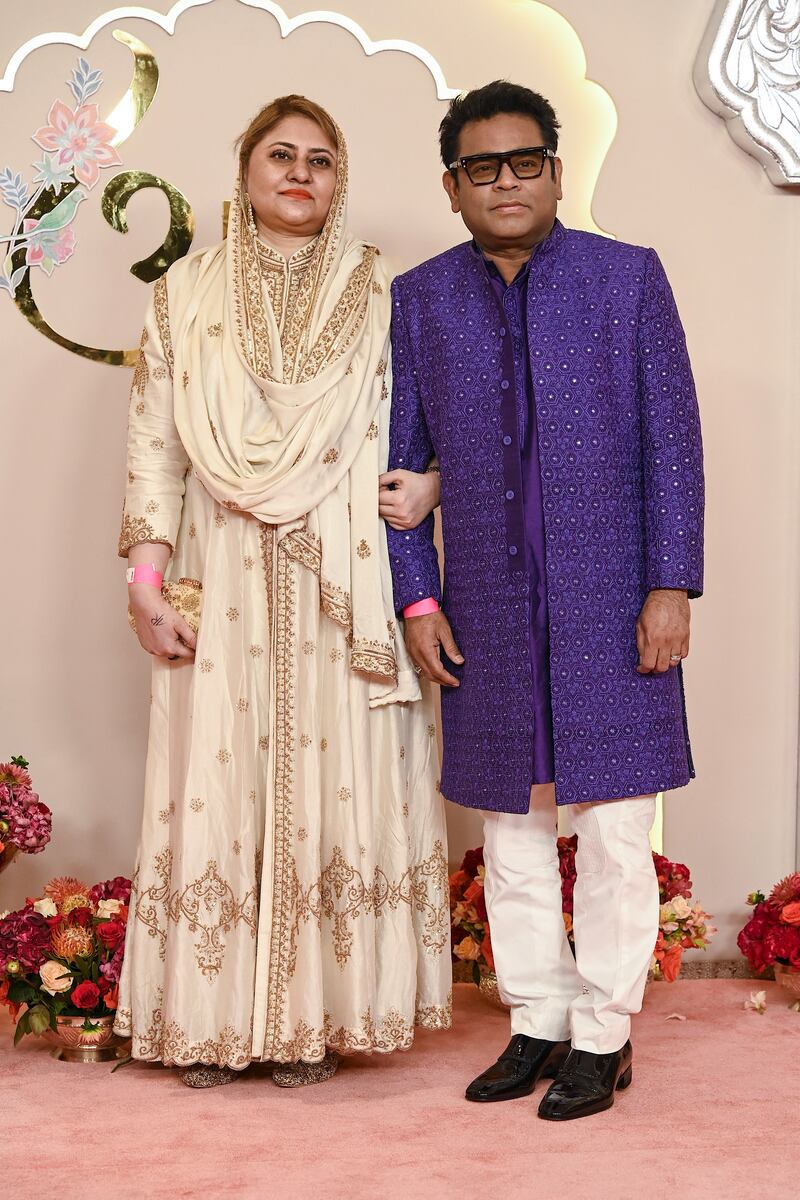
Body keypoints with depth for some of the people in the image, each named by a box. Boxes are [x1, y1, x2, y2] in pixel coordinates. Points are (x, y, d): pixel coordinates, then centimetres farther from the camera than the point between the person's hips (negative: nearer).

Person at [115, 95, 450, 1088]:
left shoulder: (383, 296, 9)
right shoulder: (186, 294, 9)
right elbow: (152, 445, 5)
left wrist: (429, 483, -11)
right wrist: (146, 579, -2)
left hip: (345, 591, 0)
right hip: (223, 589, 0)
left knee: (335, 781, 1)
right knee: (218, 783, 0)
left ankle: (316, 1017, 12)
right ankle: (212, 1016, 12)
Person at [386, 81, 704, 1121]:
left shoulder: (628, 277, 1)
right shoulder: (421, 298, 7)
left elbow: (672, 441, -2)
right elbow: (403, 458, 8)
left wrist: (672, 587, -9)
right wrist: (417, 598, 1)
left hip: (610, 604, -2)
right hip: (490, 613, 3)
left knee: (613, 830, 1)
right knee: (511, 828, 11)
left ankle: (604, 1037, 16)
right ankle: (537, 1024, 25)